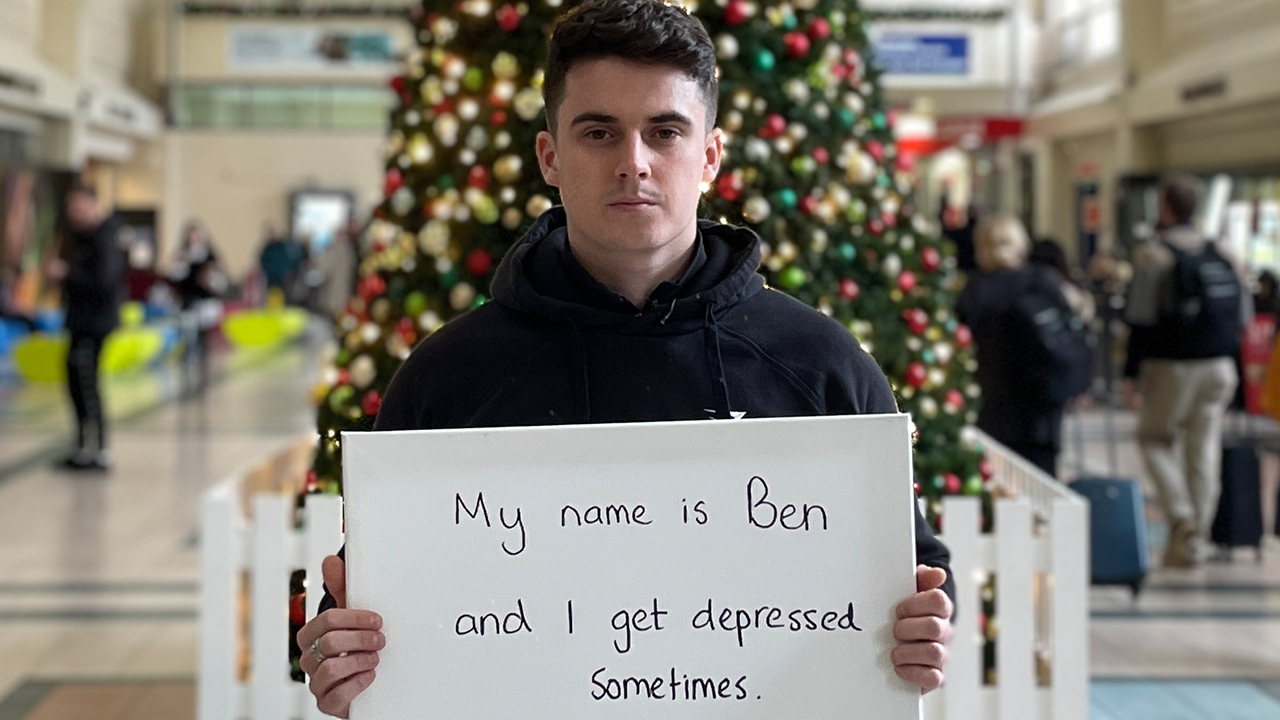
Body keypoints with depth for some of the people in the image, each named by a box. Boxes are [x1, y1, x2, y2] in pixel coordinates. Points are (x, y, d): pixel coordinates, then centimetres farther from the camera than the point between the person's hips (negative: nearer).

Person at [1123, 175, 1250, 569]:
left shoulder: (1153, 255, -9)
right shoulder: (1221, 255, 9)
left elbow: (1141, 322, -13)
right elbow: (1243, 318, 11)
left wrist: (1131, 376, -9)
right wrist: (1228, 363, 17)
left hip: (1171, 365, -5)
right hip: (1218, 366, 5)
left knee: (1154, 438, 12)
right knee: (1204, 448, 8)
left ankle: (1181, 517, -7)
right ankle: (1194, 541, 10)